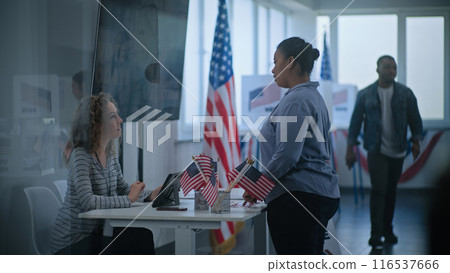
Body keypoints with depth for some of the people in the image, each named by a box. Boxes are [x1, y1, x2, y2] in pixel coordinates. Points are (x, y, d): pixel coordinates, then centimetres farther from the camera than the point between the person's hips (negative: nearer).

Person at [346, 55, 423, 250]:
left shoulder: (405, 93, 4)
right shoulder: (365, 95, 1)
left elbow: (415, 119, 8)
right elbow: (355, 121, 4)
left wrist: (416, 141, -2)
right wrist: (350, 148, 0)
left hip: (397, 151, 3)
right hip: (376, 150, -2)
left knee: (391, 191, 11)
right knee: (378, 189, -13)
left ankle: (387, 230, 26)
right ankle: (376, 235, -12)